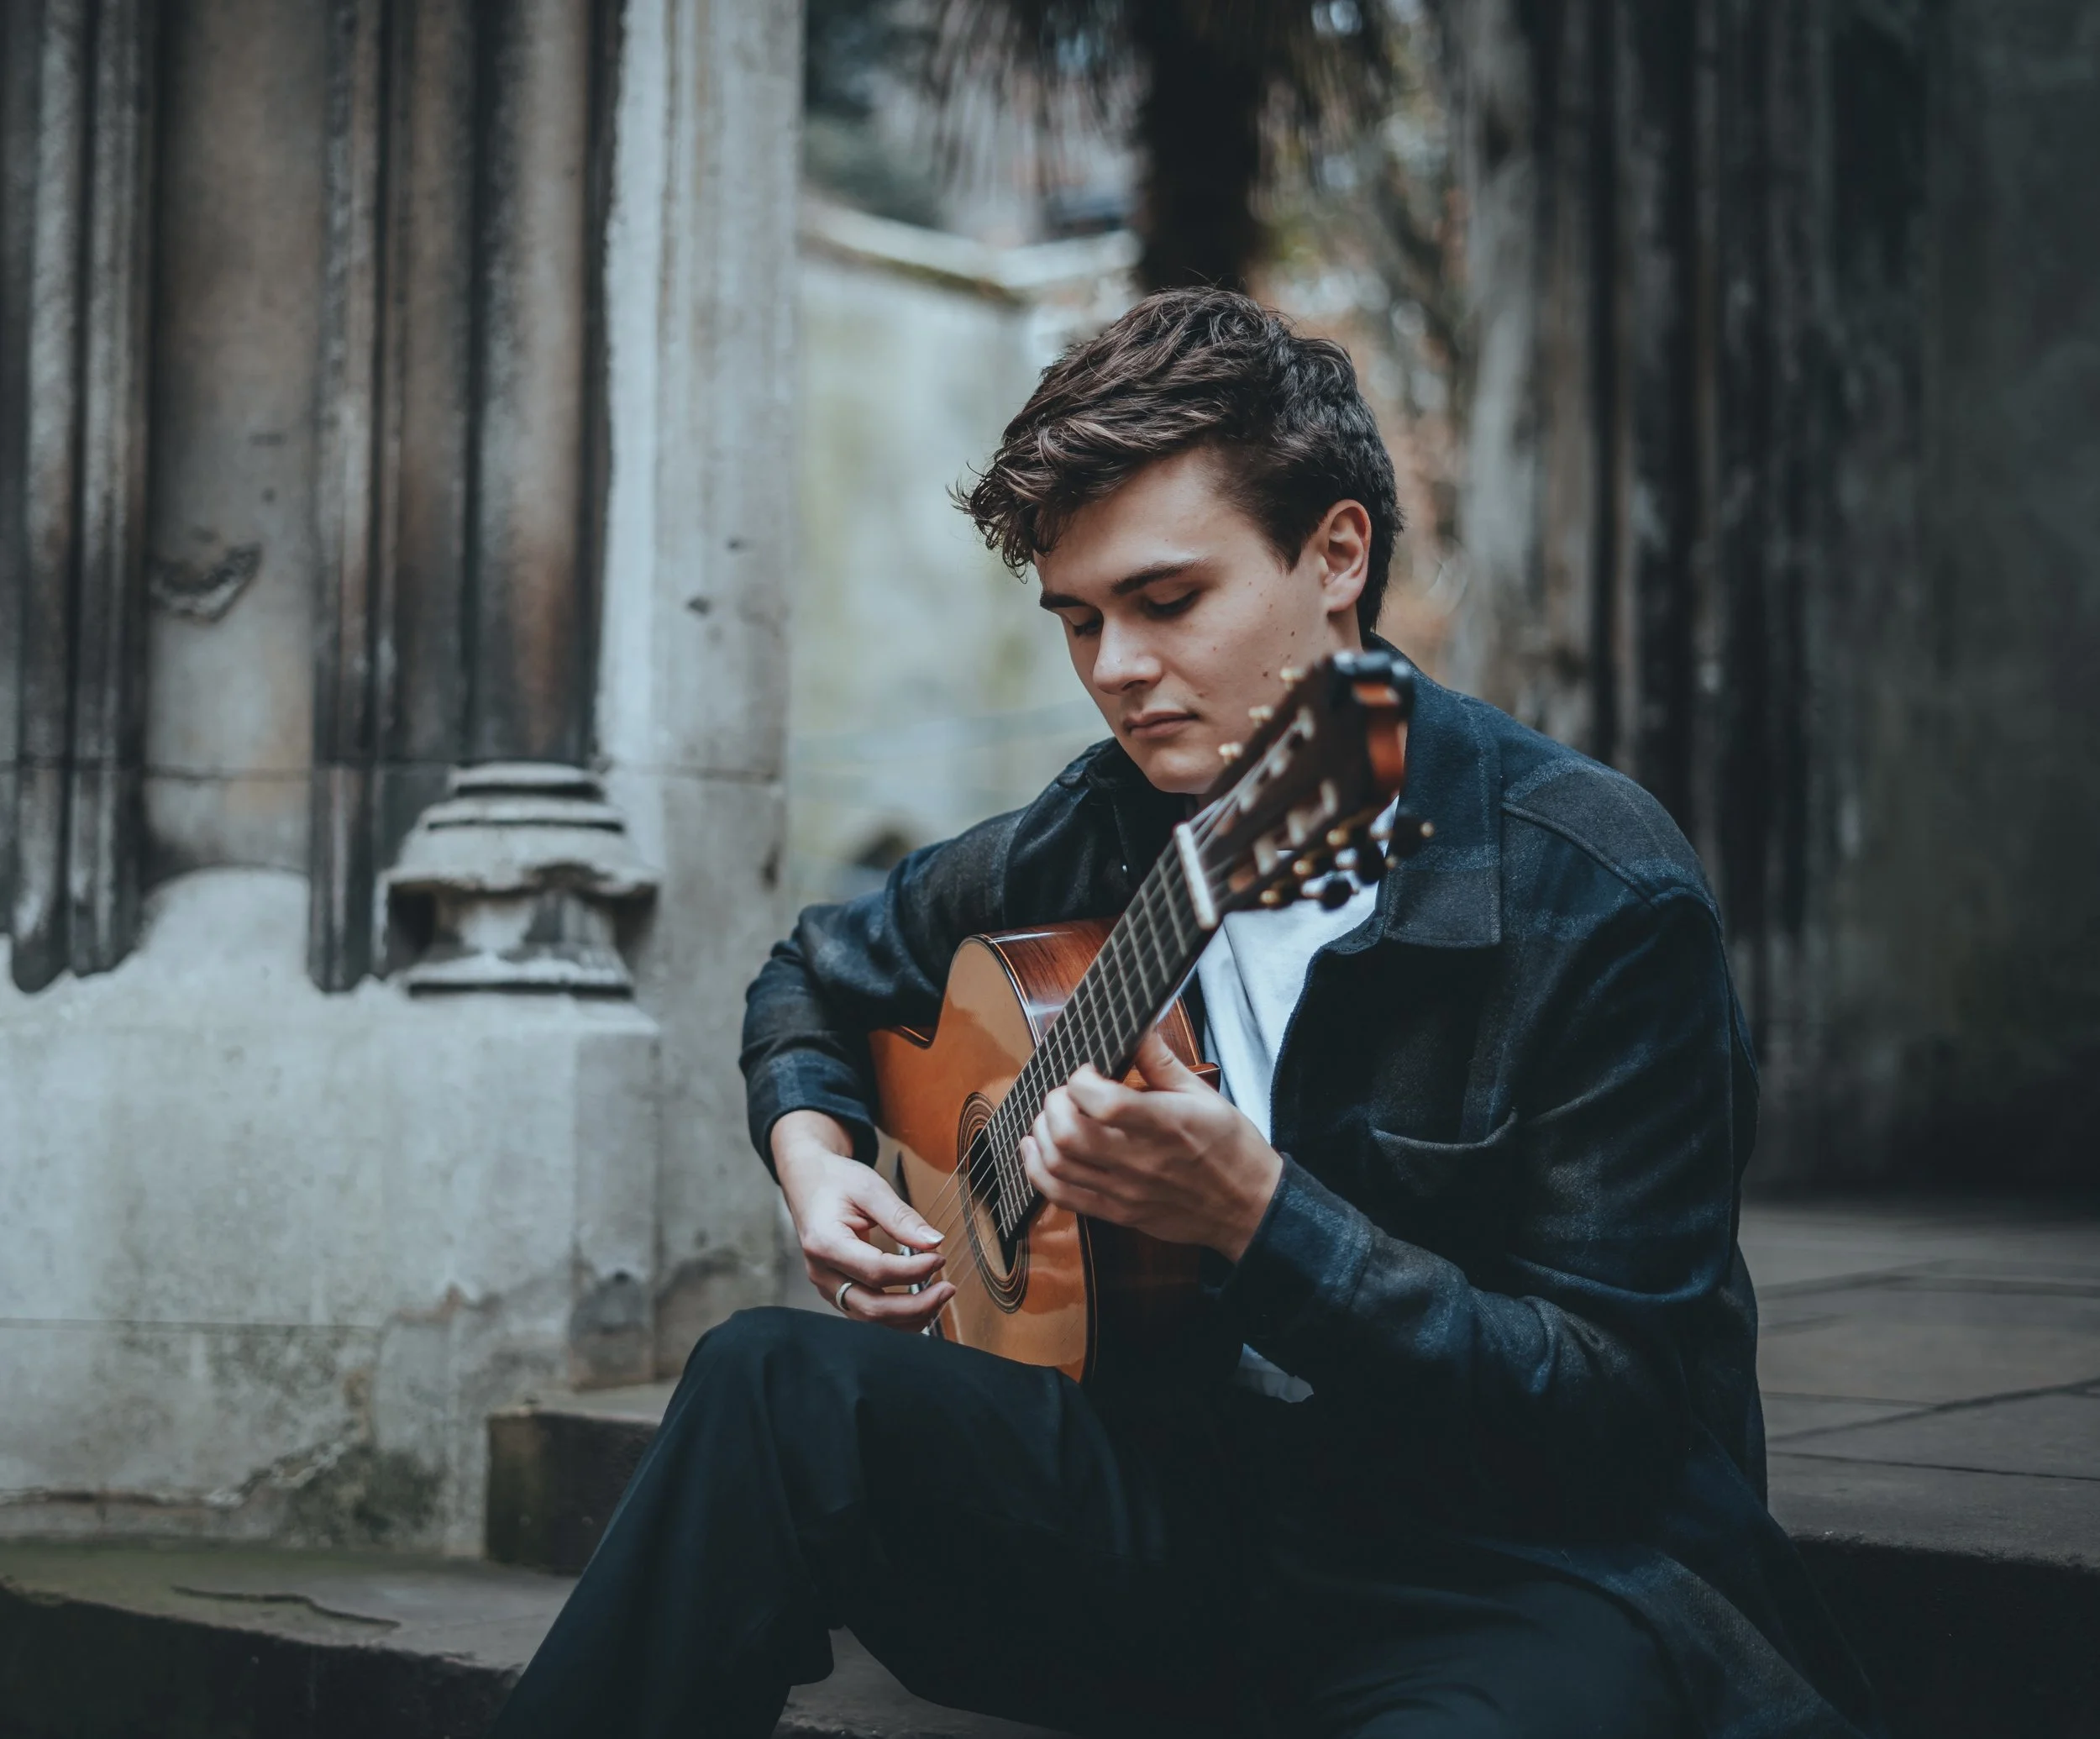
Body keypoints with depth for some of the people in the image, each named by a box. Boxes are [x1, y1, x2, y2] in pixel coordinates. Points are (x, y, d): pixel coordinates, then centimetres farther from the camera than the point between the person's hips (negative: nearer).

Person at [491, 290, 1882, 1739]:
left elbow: (1621, 1413, -17)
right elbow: (817, 977, 25)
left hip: (1545, 1563, -5)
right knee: (771, 1385, -18)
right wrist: (816, 1157, 3)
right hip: (1221, 1493, 5)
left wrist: (1252, 1215, -27)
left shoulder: (1598, 896, -14)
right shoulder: (1102, 835, 4)